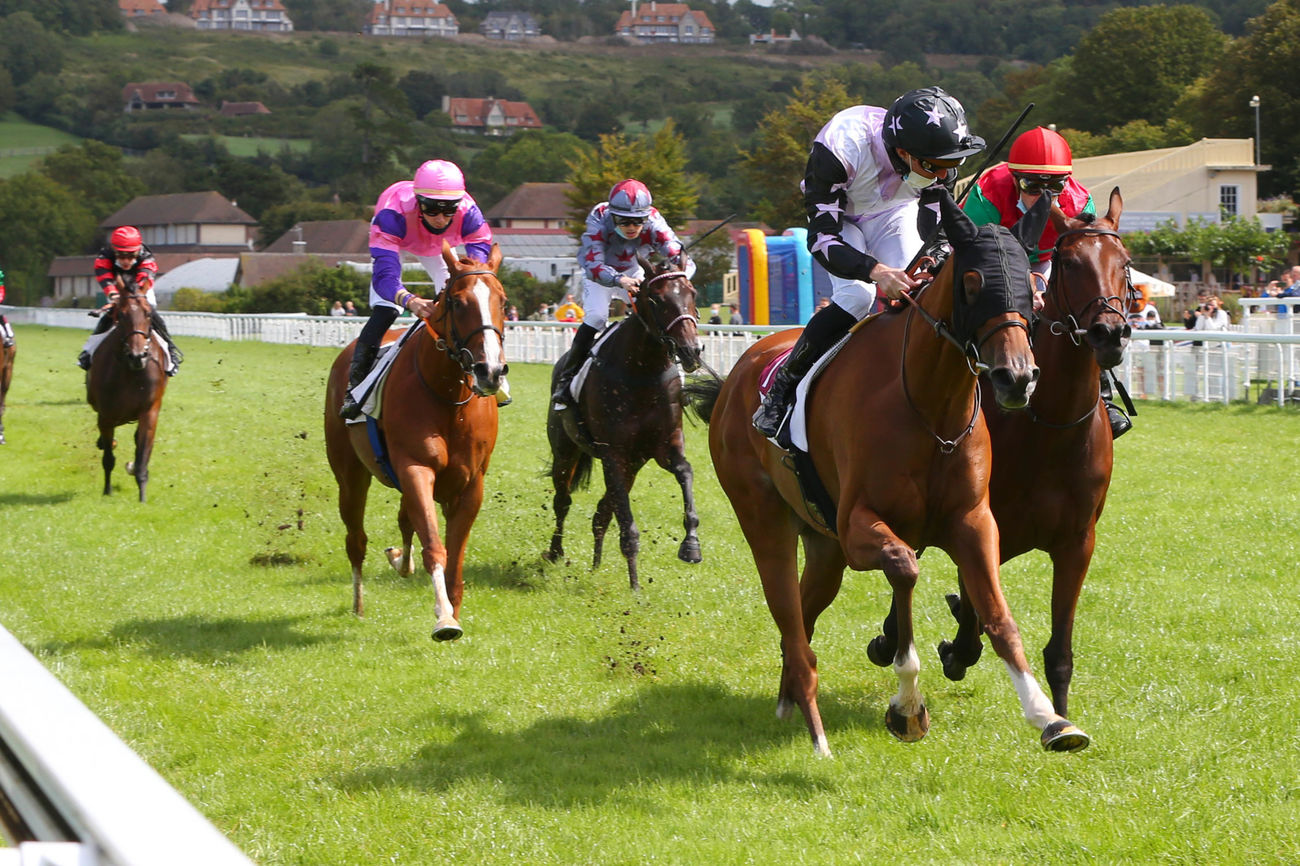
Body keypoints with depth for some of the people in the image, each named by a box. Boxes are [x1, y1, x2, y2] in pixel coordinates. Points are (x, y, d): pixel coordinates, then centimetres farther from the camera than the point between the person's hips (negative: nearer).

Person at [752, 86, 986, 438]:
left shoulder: (941, 161, -29)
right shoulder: (840, 148, -42)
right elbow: (821, 238, -39)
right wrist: (876, 271, -56)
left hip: (893, 212, 4)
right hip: (838, 215, -4)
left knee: (919, 292, -20)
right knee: (857, 295, -26)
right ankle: (781, 389, -10)